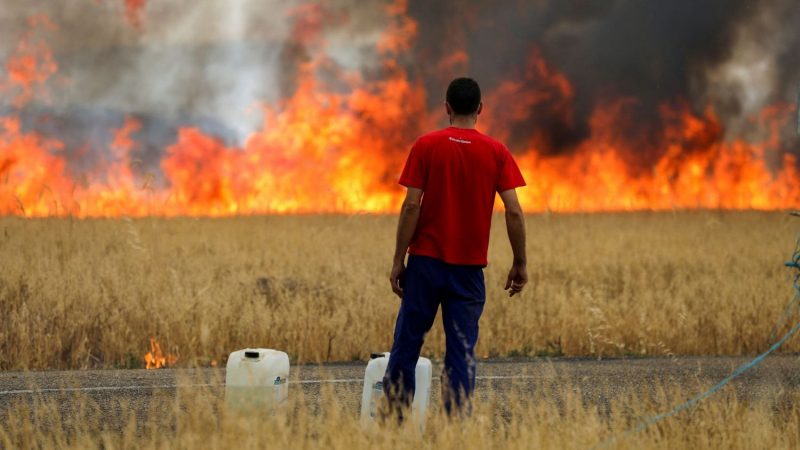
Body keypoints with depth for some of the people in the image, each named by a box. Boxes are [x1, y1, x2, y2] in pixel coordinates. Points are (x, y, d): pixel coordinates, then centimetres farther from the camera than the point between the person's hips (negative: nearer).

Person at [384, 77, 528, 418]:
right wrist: (520, 263, 5)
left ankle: (395, 416, 6)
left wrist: (398, 260, -3)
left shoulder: (426, 146, -3)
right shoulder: (496, 152, 1)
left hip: (425, 261, -1)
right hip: (470, 266, 1)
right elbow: (514, 211, -4)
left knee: (407, 342, 7)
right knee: (462, 351, 2)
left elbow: (411, 205, -7)